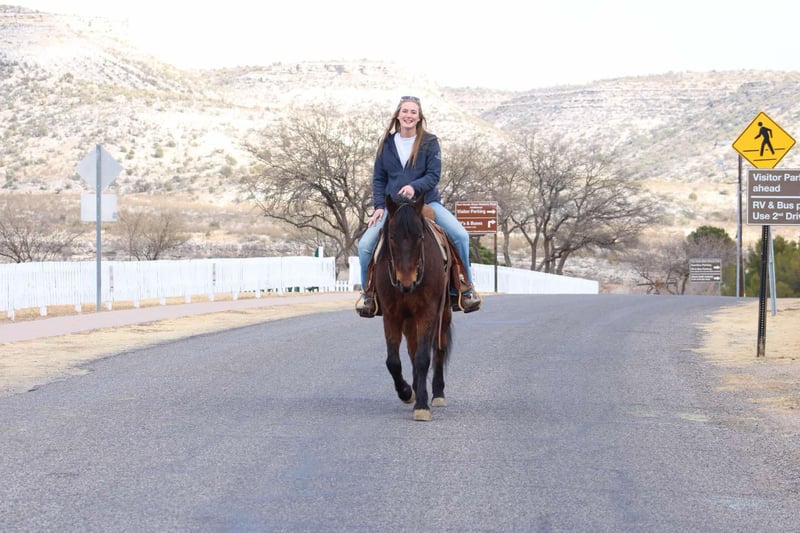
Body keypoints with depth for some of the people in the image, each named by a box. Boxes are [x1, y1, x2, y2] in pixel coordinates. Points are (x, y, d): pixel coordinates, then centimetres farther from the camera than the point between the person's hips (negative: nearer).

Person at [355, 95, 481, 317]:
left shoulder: (429, 142, -1)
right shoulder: (387, 143, 6)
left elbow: (434, 175, -7)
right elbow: (378, 178, 9)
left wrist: (414, 187, -26)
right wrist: (379, 206, -4)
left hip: (426, 201, -1)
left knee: (460, 236, -21)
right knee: (365, 244, -17)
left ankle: (466, 288, -3)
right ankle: (367, 292, 5)